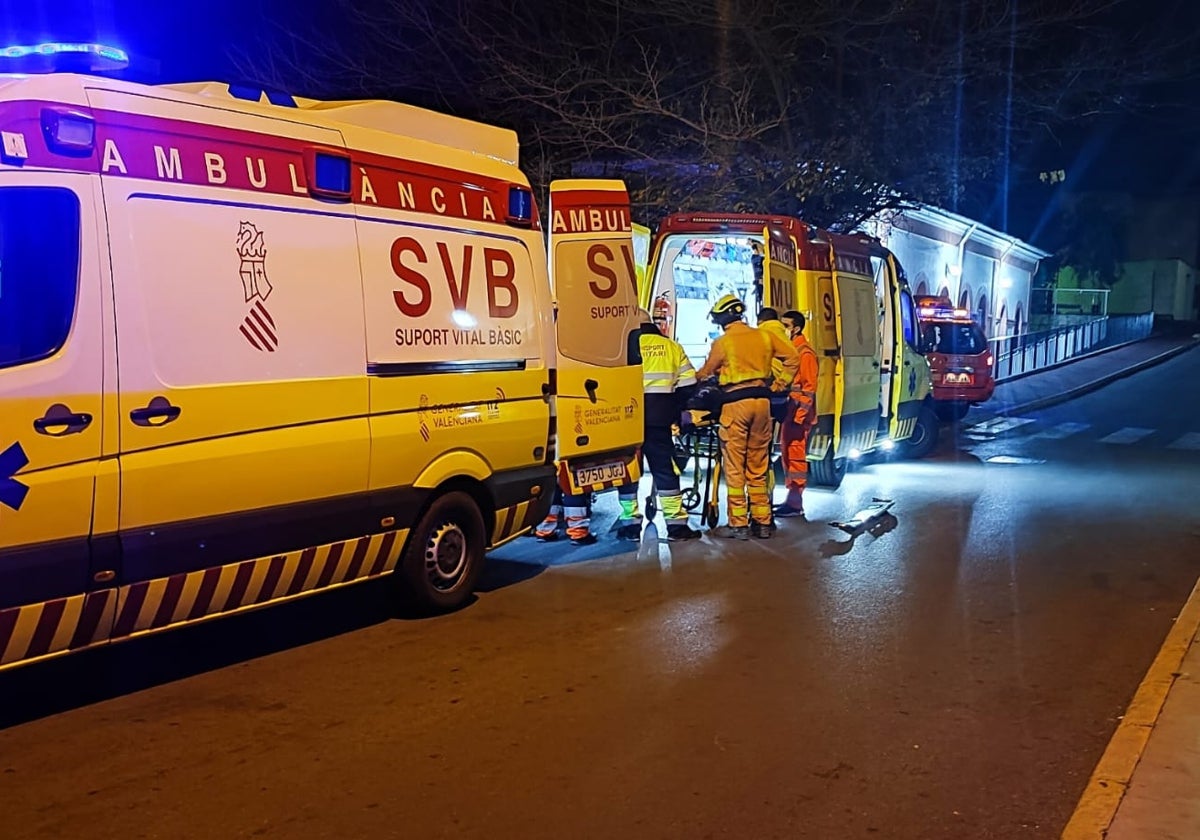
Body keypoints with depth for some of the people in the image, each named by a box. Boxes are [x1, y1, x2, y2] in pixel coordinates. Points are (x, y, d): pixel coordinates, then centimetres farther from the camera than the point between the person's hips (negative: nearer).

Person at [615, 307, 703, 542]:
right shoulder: (671, 346, 8)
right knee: (665, 468, 8)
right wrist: (675, 410, 17)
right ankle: (676, 524, 6)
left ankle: (631, 524, 8)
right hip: (659, 416, 3)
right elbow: (687, 384, 7)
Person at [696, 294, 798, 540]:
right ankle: (762, 522, 16)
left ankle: (738, 524, 2)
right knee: (758, 466, 12)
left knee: (735, 467, 2)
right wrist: (780, 384, 13)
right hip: (762, 401, 5)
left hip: (735, 403, -5)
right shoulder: (764, 336, 6)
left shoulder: (722, 342, -5)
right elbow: (792, 357, 9)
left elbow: (705, 372, 7)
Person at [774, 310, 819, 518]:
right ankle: (791, 498, 22)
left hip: (799, 414, -10)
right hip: (788, 411, 10)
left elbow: (809, 387, -16)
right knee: (787, 454, 13)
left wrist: (799, 416, -19)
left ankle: (795, 504, -5)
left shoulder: (805, 353, -12)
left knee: (796, 456, -7)